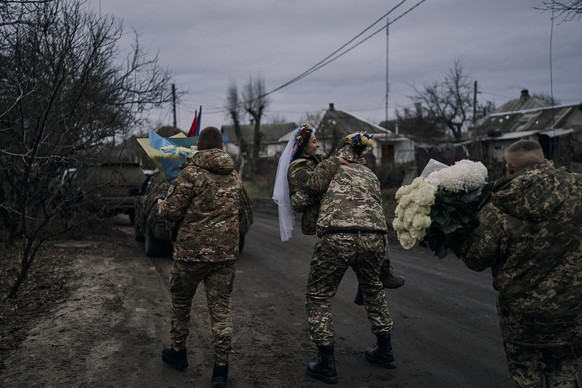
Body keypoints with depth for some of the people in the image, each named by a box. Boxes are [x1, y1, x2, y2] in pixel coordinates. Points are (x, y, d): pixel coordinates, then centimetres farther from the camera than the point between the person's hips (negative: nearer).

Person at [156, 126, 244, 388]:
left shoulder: (191, 173, -10)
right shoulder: (235, 177, 9)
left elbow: (172, 211, -11)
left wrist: (160, 204, 11)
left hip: (192, 251, -4)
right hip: (226, 251, 4)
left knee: (180, 302, 18)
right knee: (221, 308, 7)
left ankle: (178, 353, 33)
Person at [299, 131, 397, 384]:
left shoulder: (331, 165, 17)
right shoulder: (370, 174, 28)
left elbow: (313, 187, 3)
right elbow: (374, 206, 25)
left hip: (337, 238, -5)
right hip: (375, 237, 5)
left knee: (318, 297, 14)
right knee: (373, 290, 31)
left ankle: (327, 365, 14)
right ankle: (385, 352, 40)